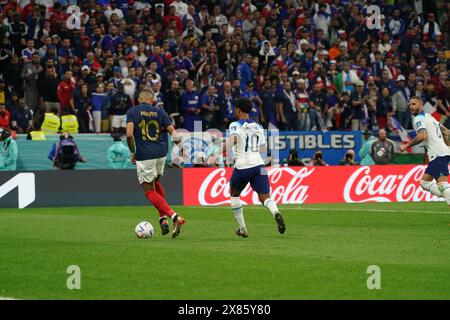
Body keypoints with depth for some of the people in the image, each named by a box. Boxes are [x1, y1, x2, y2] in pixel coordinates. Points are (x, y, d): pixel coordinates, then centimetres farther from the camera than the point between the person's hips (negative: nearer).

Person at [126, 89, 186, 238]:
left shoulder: (132, 112, -1)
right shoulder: (159, 112, 6)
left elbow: (129, 134, -14)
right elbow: (173, 132, -1)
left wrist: (132, 152, -1)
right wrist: (177, 139, 22)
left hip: (144, 155, -4)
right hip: (161, 153, 4)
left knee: (149, 190, 4)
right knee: (156, 183, 27)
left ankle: (174, 217, -12)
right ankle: (163, 219, 17)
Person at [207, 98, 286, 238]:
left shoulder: (236, 125, -2)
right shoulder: (258, 127, 16)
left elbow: (233, 140, -22)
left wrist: (217, 154, -28)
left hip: (242, 167, -3)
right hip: (258, 165, 3)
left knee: (234, 195, 20)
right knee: (265, 198, -3)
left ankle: (242, 228, 18)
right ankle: (276, 213, -37)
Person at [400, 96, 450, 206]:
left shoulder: (418, 119, -5)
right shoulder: (429, 116, 24)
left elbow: (422, 136, -22)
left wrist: (406, 146, -12)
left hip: (438, 155, -10)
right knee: (425, 182, 13)